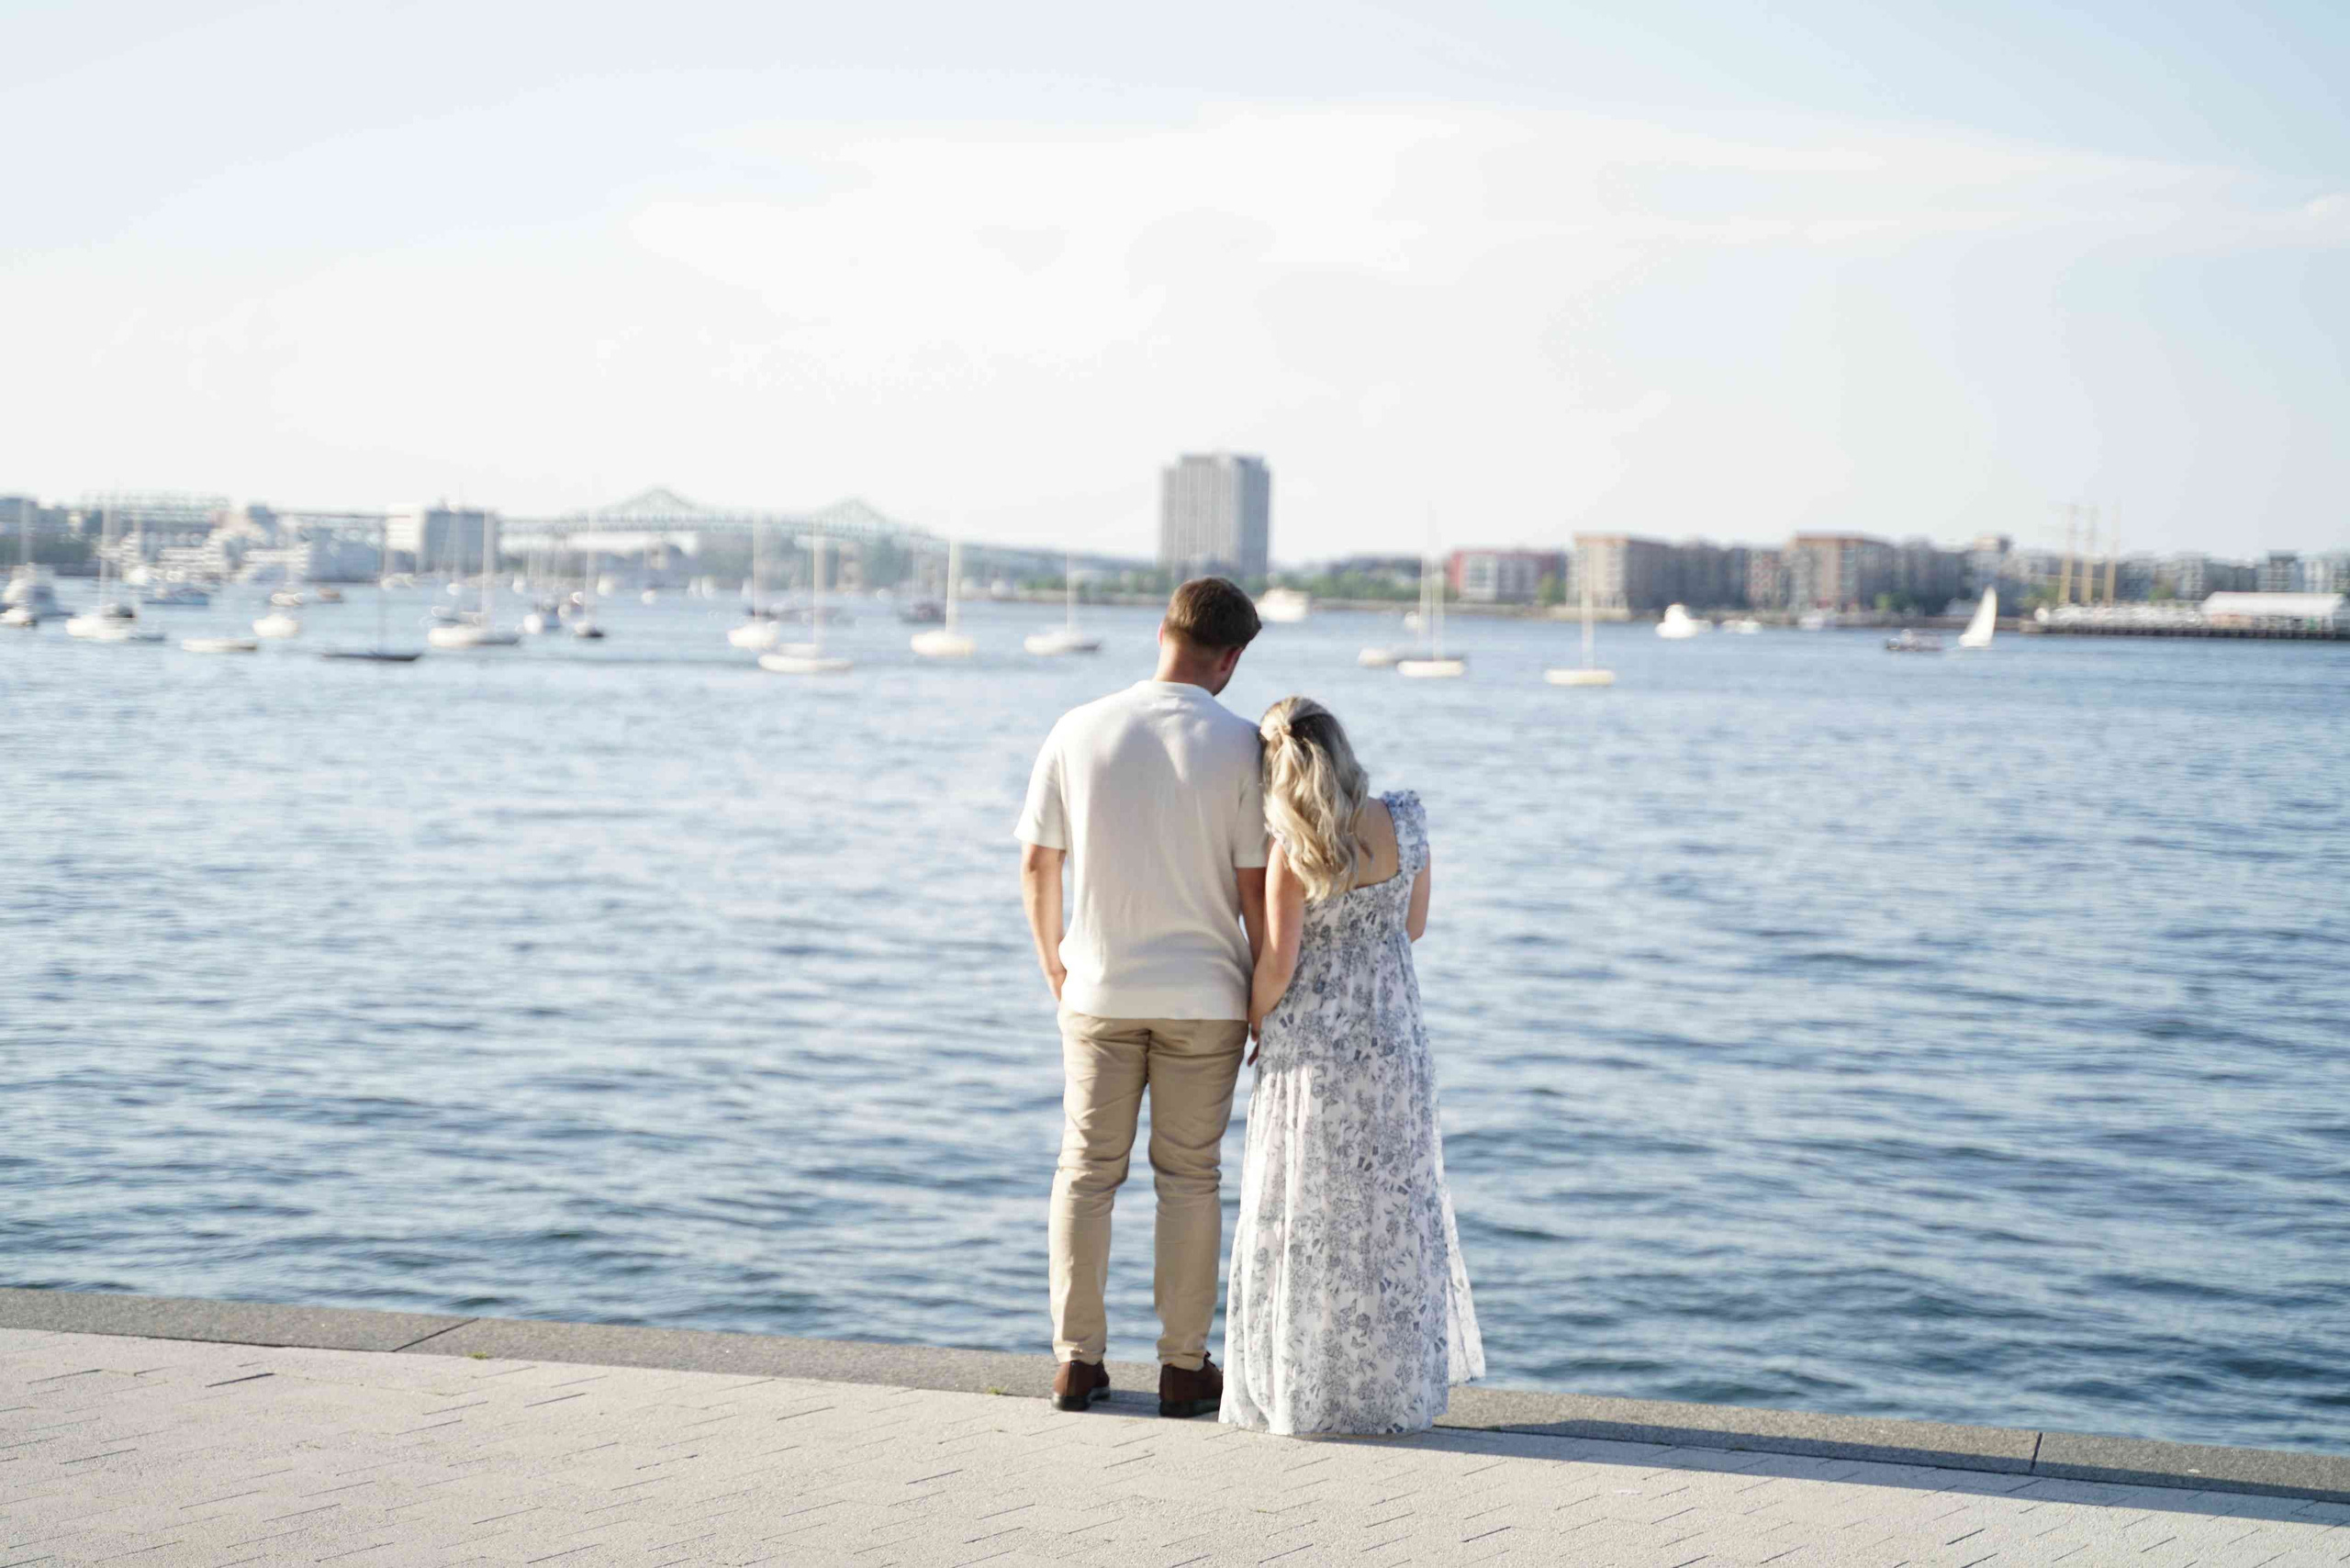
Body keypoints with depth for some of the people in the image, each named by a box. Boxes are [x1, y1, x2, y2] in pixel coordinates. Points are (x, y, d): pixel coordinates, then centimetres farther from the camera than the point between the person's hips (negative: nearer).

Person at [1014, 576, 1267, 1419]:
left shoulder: (1078, 731, -3)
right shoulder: (1238, 745, -10)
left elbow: (1037, 864, 2)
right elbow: (1257, 885, -10)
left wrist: (1056, 968, 16)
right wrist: (1268, 998, 2)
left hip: (1100, 991, 2)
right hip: (1204, 996, -1)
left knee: (1087, 1172, 10)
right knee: (1190, 1177, 7)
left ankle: (1077, 1361, 13)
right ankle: (1183, 1366, 12)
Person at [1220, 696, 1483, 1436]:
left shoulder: (1294, 852, -17)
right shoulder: (1405, 823, -4)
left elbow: (1277, 965, -13)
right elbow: (1413, 926, 8)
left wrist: (1253, 1023, 4)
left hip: (1312, 1041, -4)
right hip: (1392, 1035, 4)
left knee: (1309, 1214, 5)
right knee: (1389, 1203, 14)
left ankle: (1309, 1388, 10)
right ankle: (1395, 1381, 21)